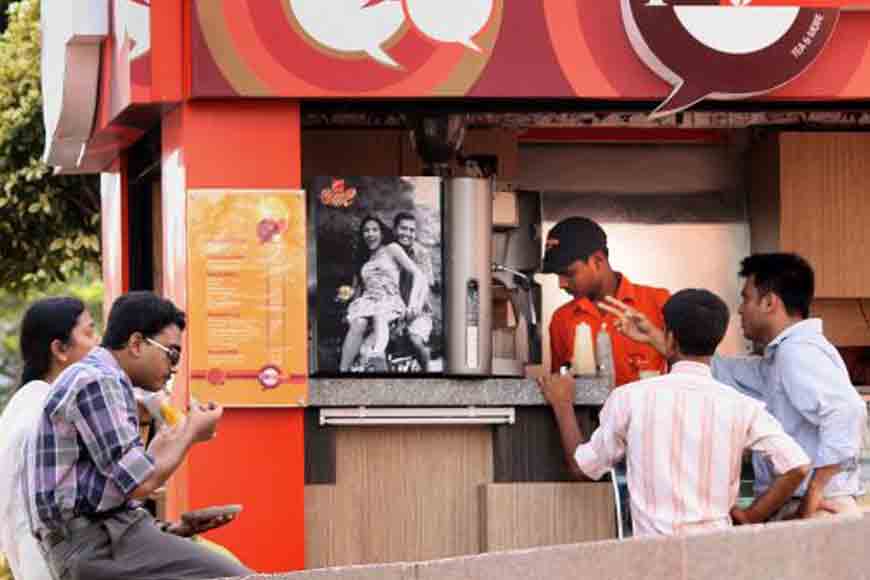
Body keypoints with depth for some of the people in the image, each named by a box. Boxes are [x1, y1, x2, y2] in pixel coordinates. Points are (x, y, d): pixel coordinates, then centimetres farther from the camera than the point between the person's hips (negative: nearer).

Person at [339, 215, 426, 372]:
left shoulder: (392, 249, 11)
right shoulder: (363, 258, 27)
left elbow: (418, 274, 2)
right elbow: (357, 287, 23)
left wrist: (413, 303, -12)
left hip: (389, 301, -4)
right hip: (367, 301, 4)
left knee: (379, 316, -40)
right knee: (357, 324, -32)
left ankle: (378, 354, -70)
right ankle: (342, 371, -47)